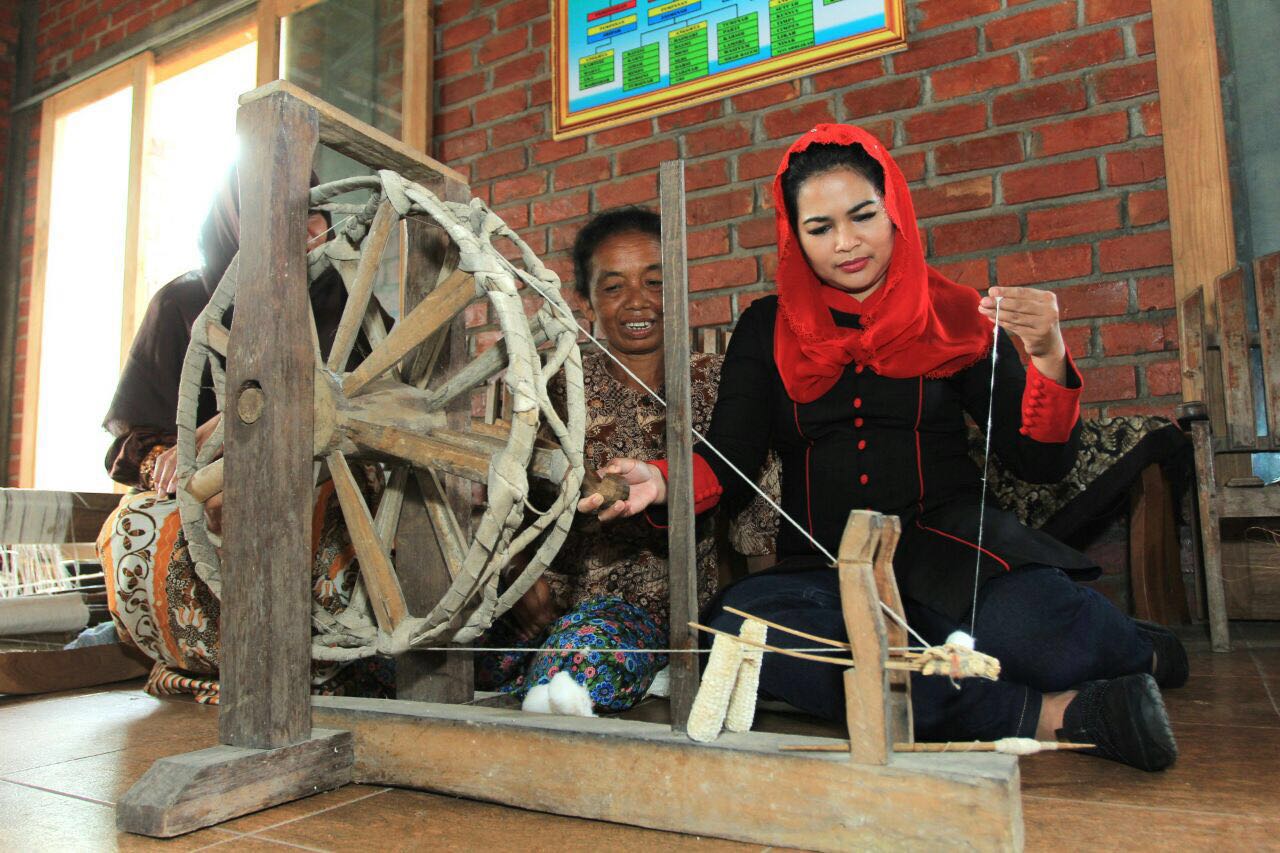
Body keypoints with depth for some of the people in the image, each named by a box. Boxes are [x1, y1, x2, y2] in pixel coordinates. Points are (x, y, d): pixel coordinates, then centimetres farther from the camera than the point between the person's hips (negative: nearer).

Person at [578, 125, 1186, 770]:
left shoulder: (956, 319, 7)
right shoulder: (767, 331, 10)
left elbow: (1041, 464, 3)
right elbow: (728, 466, 1)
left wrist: (1047, 359, -15)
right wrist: (660, 482, -20)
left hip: (946, 547, -1)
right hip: (822, 569, 2)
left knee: (1025, 618, -34)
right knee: (740, 626, -31)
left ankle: (1135, 650, 4)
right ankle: (1049, 712, -25)